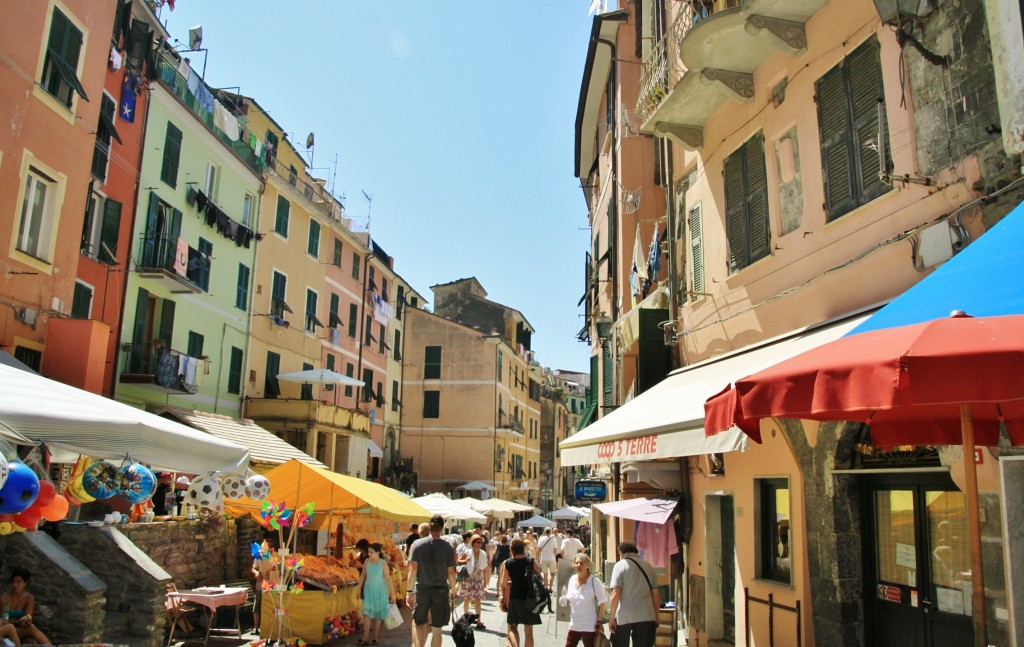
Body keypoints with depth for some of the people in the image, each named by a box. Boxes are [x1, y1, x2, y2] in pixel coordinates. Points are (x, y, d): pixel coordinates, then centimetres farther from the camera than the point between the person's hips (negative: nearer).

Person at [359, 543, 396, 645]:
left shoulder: (383, 563, -13)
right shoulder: (367, 561, -3)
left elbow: (388, 579, -12)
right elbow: (363, 576, 6)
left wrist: (392, 594, -11)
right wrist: (359, 589, 7)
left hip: (380, 591, -2)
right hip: (368, 590, 2)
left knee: (377, 615, 8)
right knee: (366, 613, -5)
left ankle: (375, 637, 19)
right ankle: (365, 638, -3)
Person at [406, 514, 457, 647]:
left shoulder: (417, 544, -5)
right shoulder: (448, 548, -6)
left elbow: (413, 569, -6)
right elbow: (451, 572, -4)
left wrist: (410, 591, 0)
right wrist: (453, 591, 8)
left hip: (422, 589, 1)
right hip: (441, 591, 0)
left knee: (418, 623, 17)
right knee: (436, 629, 8)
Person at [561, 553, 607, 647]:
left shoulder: (594, 581, -13)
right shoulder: (572, 579, 4)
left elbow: (602, 602, -10)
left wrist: (600, 622, -13)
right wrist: (564, 600, -6)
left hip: (589, 626, -6)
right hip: (574, 625, 6)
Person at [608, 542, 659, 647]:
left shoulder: (620, 565, -2)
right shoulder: (649, 567, 12)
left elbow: (615, 594, -11)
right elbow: (656, 595, 11)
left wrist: (611, 618, -6)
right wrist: (656, 618, 20)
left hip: (624, 617, -3)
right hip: (646, 616, 3)